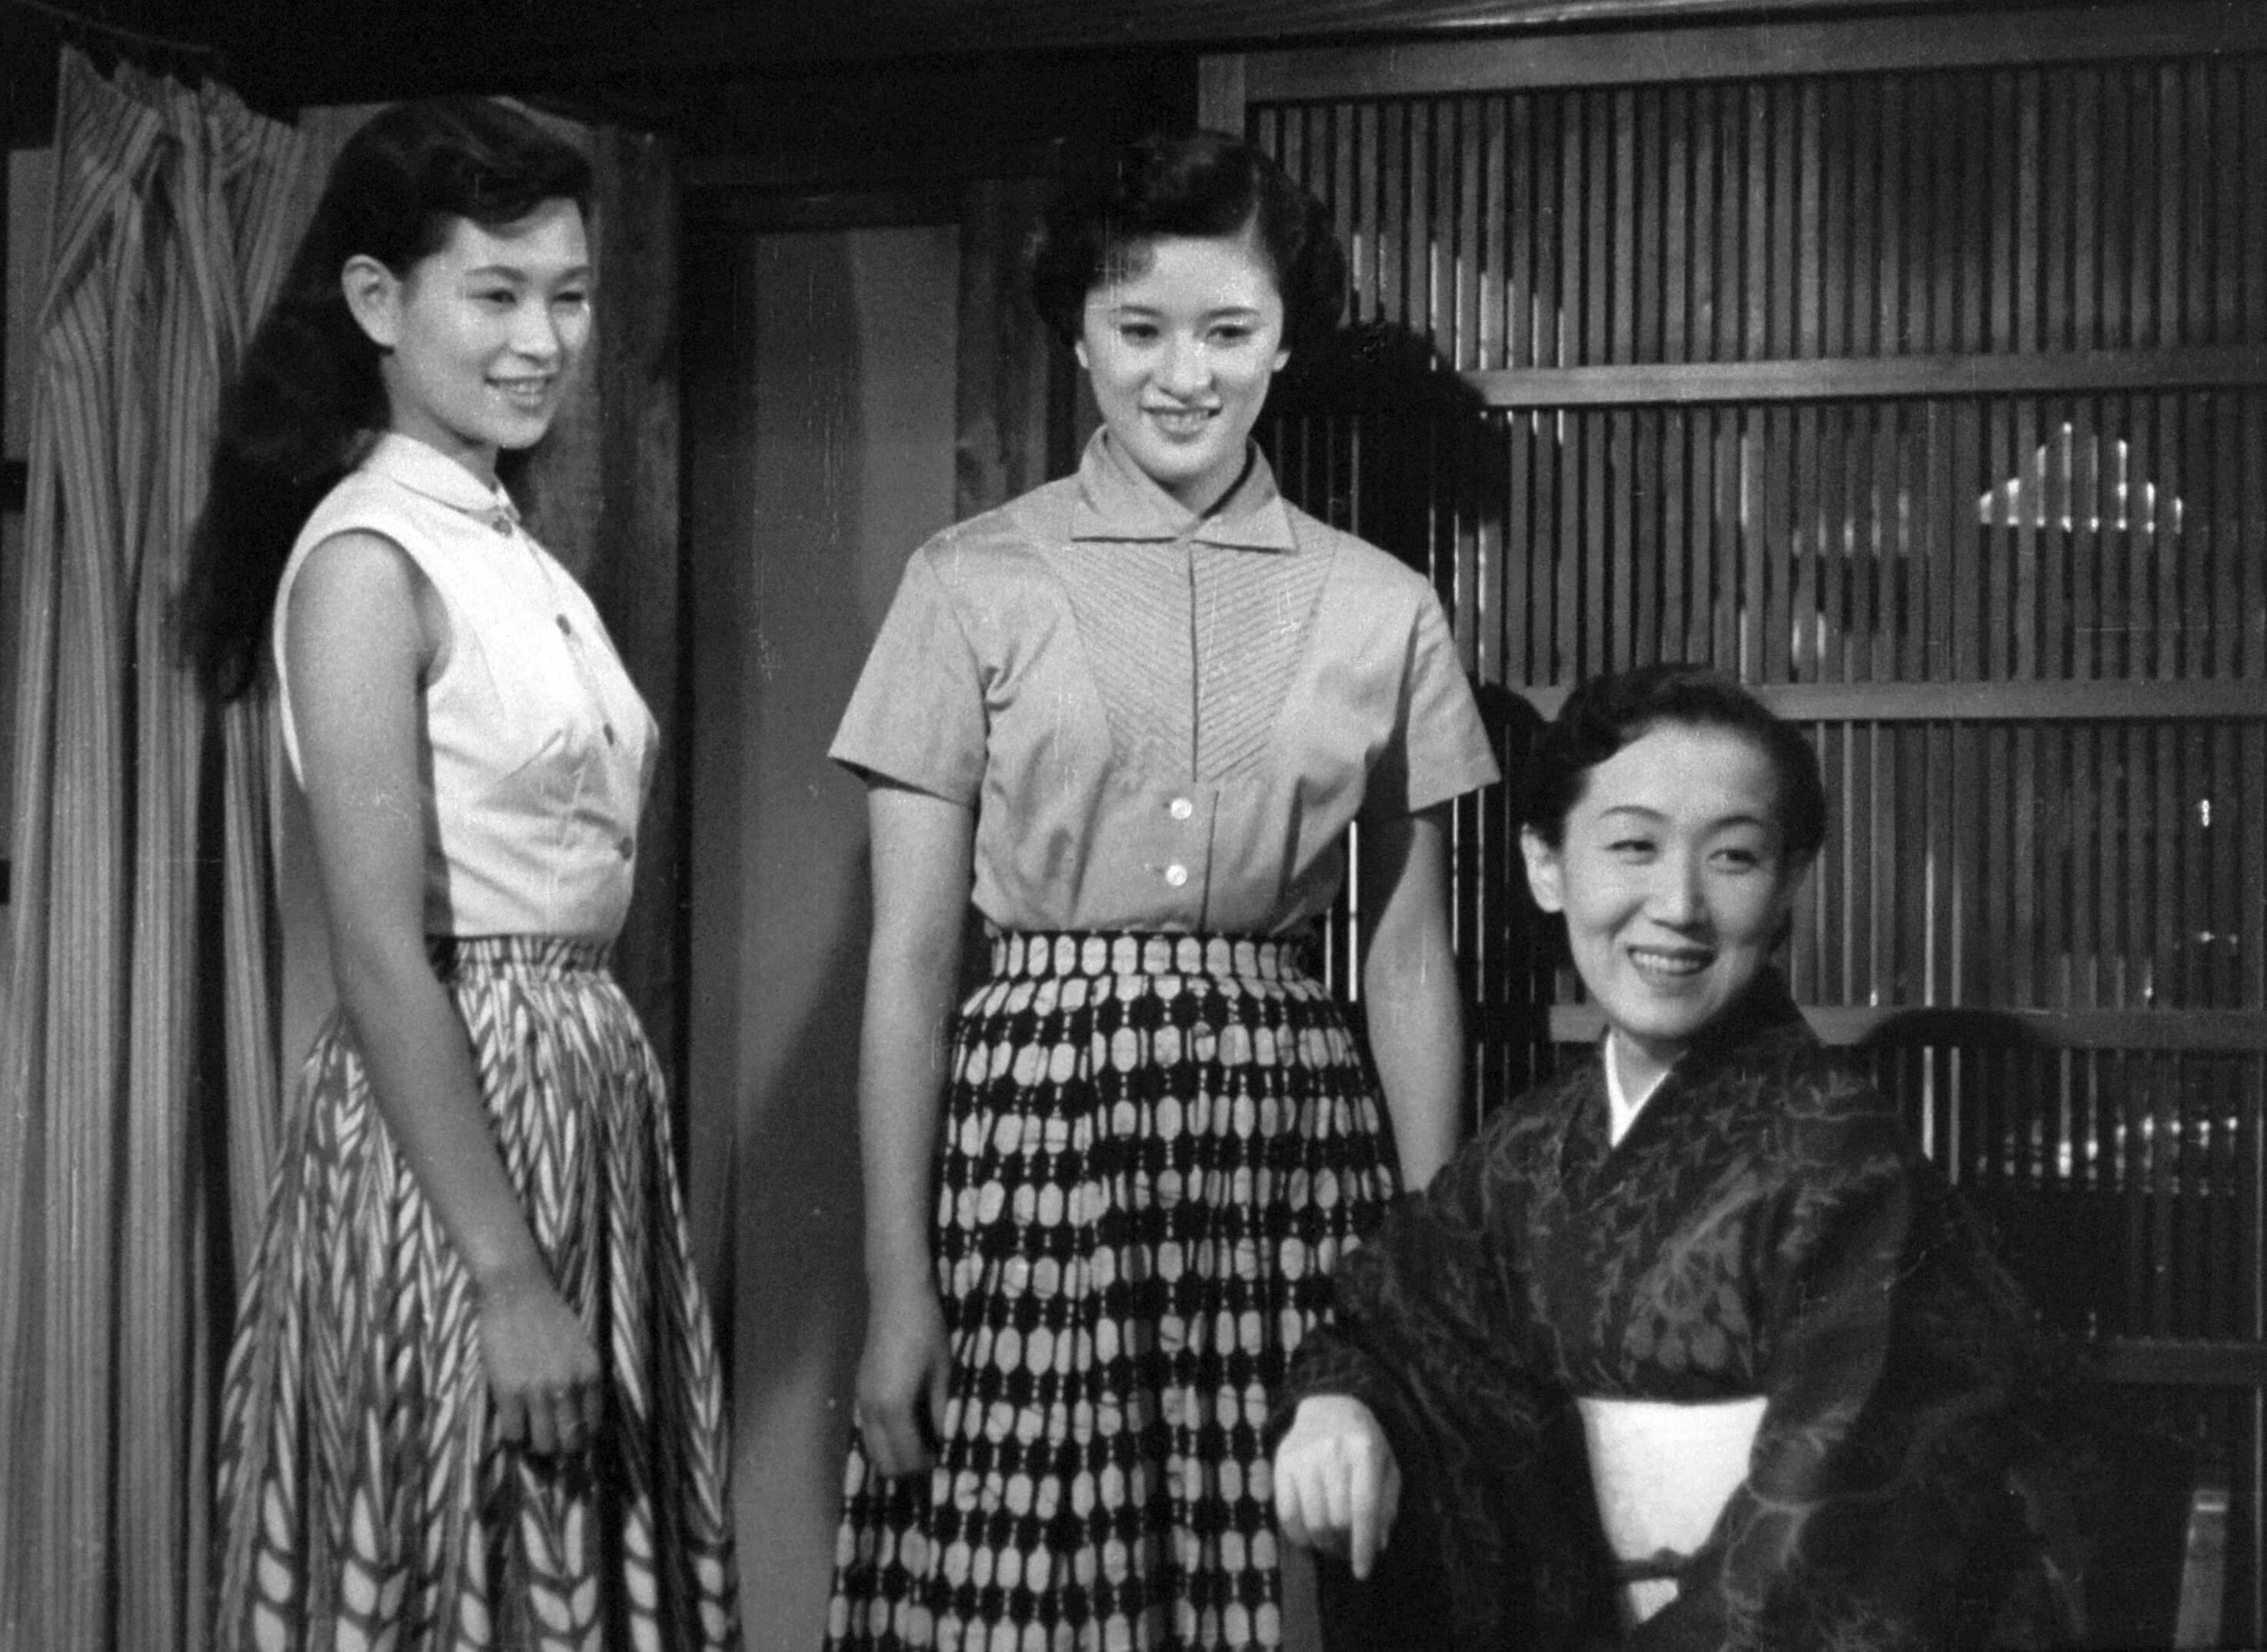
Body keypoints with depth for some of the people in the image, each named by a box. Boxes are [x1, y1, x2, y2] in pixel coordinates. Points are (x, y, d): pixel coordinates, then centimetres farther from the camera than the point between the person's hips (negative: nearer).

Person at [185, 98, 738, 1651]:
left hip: (584, 1095, 8)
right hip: (450, 1113, -8)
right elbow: (384, 958, -18)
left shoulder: (509, 550, 11)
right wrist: (506, 1273, -20)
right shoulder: (368, 560, -13)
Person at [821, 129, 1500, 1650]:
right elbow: (909, 958, 0)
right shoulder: (972, 587, 2)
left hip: (1289, 1137, 2)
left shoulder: (1381, 610, 7)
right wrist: (898, 1284, -4)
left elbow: (1410, 962, 9)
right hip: (1035, 1124, -1)